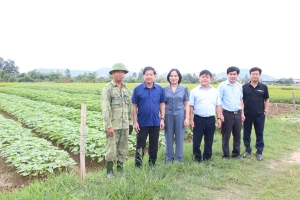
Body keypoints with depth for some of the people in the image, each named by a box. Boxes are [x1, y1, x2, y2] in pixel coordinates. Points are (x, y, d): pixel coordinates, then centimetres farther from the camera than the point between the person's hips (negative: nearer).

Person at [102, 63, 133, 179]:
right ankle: (109, 172, 15)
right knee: (111, 149, 1)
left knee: (123, 148, 12)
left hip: (124, 125, 6)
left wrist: (130, 122, 13)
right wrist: (108, 126, -18)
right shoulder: (108, 88, -8)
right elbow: (105, 108, -14)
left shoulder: (126, 89, 11)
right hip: (113, 125, -6)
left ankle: (120, 169, 27)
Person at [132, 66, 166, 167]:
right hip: (142, 123, -2)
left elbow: (162, 105, 6)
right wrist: (135, 122, -7)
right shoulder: (137, 89, -5)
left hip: (155, 123, 2)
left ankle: (152, 164, 29)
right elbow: (134, 106, -3)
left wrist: (162, 119, -1)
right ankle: (138, 166, 18)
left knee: (154, 146, 14)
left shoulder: (159, 89, 1)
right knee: (140, 146, 7)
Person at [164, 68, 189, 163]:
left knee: (179, 138, 6)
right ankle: (169, 158, 21)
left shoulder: (184, 89, 3)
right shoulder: (164, 89, 4)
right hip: (168, 116, 1)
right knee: (169, 138, 8)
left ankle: (179, 159, 20)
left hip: (180, 116, 0)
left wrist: (187, 118, -3)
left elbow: (187, 104, 3)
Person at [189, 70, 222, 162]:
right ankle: (197, 158, 20)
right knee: (196, 140, 4)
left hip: (211, 119, 3)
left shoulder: (215, 91, 7)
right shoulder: (194, 91, -1)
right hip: (198, 119, -2)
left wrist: (219, 118, 4)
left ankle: (207, 158, 26)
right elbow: (191, 107, -2)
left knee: (209, 140, 12)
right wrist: (191, 120, -5)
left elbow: (218, 106, 10)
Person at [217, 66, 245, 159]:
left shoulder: (239, 86, 8)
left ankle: (236, 153, 27)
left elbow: (241, 100, 16)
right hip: (227, 114, -5)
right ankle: (226, 155, 16)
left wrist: (242, 113, 14)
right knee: (226, 136, 4)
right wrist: (220, 114, -14)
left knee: (237, 135, 13)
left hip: (238, 114, 5)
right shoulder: (222, 85, -8)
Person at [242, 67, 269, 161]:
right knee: (246, 134, 10)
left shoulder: (263, 87, 0)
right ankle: (248, 149, 27)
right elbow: (241, 100, 1)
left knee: (259, 134, 8)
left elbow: (266, 100, 7)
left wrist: (265, 111, -1)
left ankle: (259, 152, 20)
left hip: (259, 115, 0)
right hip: (247, 115, 0)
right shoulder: (245, 87, -2)